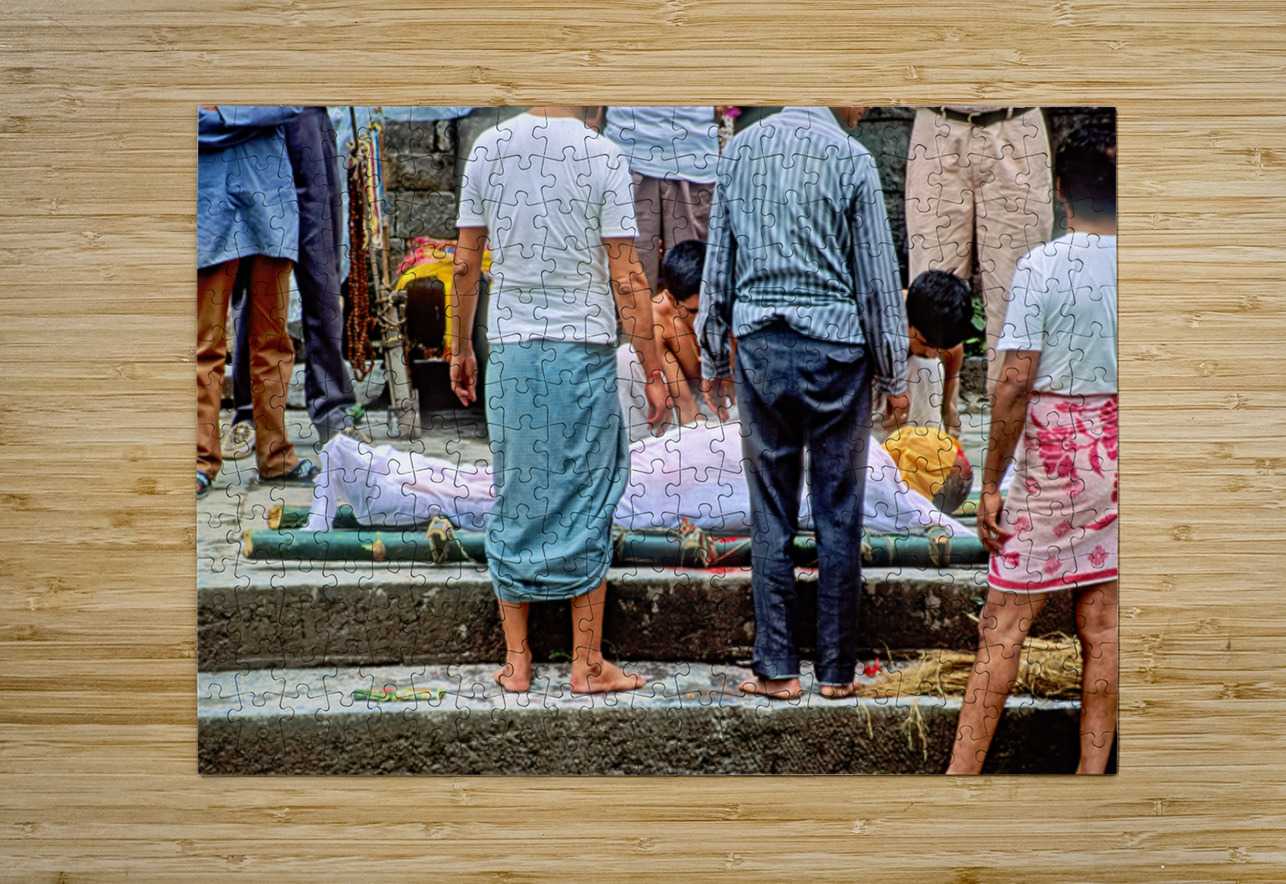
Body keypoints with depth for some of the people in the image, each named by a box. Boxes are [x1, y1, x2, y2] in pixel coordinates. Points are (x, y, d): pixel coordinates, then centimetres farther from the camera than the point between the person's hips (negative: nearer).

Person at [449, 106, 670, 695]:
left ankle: (515, 662, 18)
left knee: (515, 503, 11)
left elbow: (465, 264, 5)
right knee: (585, 506, 6)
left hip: (508, 347, 3)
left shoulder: (487, 148, 2)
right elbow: (625, 279, -10)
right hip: (584, 347, -3)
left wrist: (460, 348, 17)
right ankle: (587, 664, 13)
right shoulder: (602, 156, -9)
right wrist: (652, 370, -3)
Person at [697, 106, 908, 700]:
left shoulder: (740, 148, 6)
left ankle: (776, 668, 10)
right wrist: (892, 373, 4)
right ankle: (836, 669, 12)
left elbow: (718, 263, 9)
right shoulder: (850, 158, -6)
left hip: (759, 346, 3)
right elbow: (877, 276, -5)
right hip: (835, 348, -3)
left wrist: (713, 359, 16)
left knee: (770, 513, 8)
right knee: (839, 512, 5)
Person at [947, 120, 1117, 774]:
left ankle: (962, 771, 5)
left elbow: (1016, 383, -15)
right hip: (1122, 451, 4)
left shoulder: (1042, 265, -13)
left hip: (1055, 454, -4)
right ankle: (1092, 769, 16)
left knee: (1005, 622, 1)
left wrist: (990, 483, -9)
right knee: (1103, 623, 10)